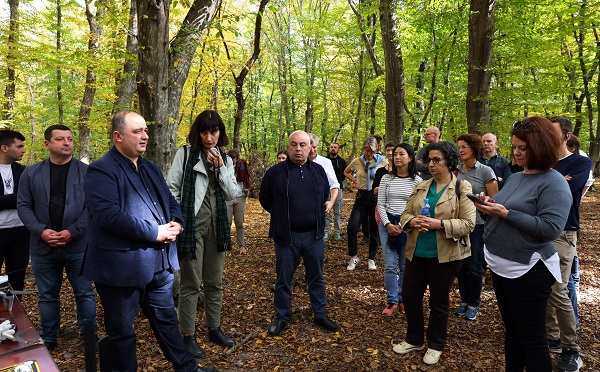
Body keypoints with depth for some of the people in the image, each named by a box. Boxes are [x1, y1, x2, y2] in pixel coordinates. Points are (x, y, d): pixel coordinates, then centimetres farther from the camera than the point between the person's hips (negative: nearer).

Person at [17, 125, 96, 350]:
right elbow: (23, 206, 4)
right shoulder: (31, 173, 7)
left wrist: (73, 232, -15)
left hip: (78, 245, -2)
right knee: (47, 295, 15)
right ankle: (48, 339, 31)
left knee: (85, 293, 8)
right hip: (43, 247, 2)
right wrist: (41, 231, -11)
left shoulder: (87, 172, -1)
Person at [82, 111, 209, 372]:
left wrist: (176, 223, -6)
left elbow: (171, 201, 17)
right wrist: (155, 232, -21)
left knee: (166, 318, 22)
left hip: (160, 261, 8)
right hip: (122, 266, -8)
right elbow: (108, 215, -25)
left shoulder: (151, 169, 13)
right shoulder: (101, 171, -13)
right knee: (122, 330, 11)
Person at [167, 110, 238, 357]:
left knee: (214, 282, 14)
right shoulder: (185, 154, -3)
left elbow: (232, 194, 3)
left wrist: (220, 167, -8)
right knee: (191, 284, 3)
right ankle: (188, 335, 18)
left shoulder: (225, 159, 9)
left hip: (216, 225, 4)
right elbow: (171, 189, -5)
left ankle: (214, 329, 30)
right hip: (191, 225, -4)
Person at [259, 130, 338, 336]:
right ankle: (281, 317, 27)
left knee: (316, 278, 14)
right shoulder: (276, 172, -7)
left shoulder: (318, 170, 3)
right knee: (283, 280, 10)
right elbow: (264, 198, 5)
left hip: (313, 235, 3)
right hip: (286, 236, -2)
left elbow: (325, 195, 19)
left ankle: (320, 315, 30)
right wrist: (281, 216, 8)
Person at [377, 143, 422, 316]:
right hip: (388, 224, 1)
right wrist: (388, 224, -8)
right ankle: (392, 301, 13)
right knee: (390, 265, 2)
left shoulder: (417, 181, -1)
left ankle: (403, 299, 25)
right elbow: (380, 204, 4)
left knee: (406, 266, 8)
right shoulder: (386, 178, 3)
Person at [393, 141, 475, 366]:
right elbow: (405, 214, 8)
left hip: (444, 255, -5)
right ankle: (414, 340, 34)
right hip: (416, 252, 5)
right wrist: (413, 222, -15)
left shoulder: (462, 188, -7)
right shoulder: (420, 187, 8)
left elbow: (468, 223, -15)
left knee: (439, 301, 11)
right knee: (409, 295, 12)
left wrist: (438, 224, -25)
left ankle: (435, 345, 32)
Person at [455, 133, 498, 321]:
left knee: (474, 266, 4)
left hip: (478, 225, -4)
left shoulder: (486, 171, -6)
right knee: (461, 265, 11)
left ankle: (473, 304, 21)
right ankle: (464, 300, 27)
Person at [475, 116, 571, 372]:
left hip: (527, 270, -8)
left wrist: (506, 213, -24)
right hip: (500, 265, 8)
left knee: (532, 339, 5)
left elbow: (550, 228, -23)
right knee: (511, 330, 20)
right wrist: (487, 208, -6)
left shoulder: (554, 182, -13)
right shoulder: (514, 177, 10)